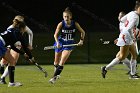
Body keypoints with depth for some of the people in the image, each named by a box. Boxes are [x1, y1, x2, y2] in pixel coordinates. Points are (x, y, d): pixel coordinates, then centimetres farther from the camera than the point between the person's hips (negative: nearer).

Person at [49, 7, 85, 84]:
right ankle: (57, 73, 43)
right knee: (56, 62, 15)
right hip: (61, 43, 1)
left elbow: (82, 32, 2)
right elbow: (56, 35, -13)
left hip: (69, 44, -1)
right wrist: (57, 42, -29)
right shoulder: (61, 24, -15)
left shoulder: (75, 24, -13)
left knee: (62, 62, -17)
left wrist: (81, 40, -10)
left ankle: (54, 77, -14)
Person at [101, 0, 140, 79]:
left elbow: (122, 19, 22)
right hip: (126, 37, -10)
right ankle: (106, 68, -1)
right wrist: (133, 37, -15)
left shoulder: (131, 13, 8)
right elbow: (129, 29, -29)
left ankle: (133, 74, 14)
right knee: (122, 57, -5)